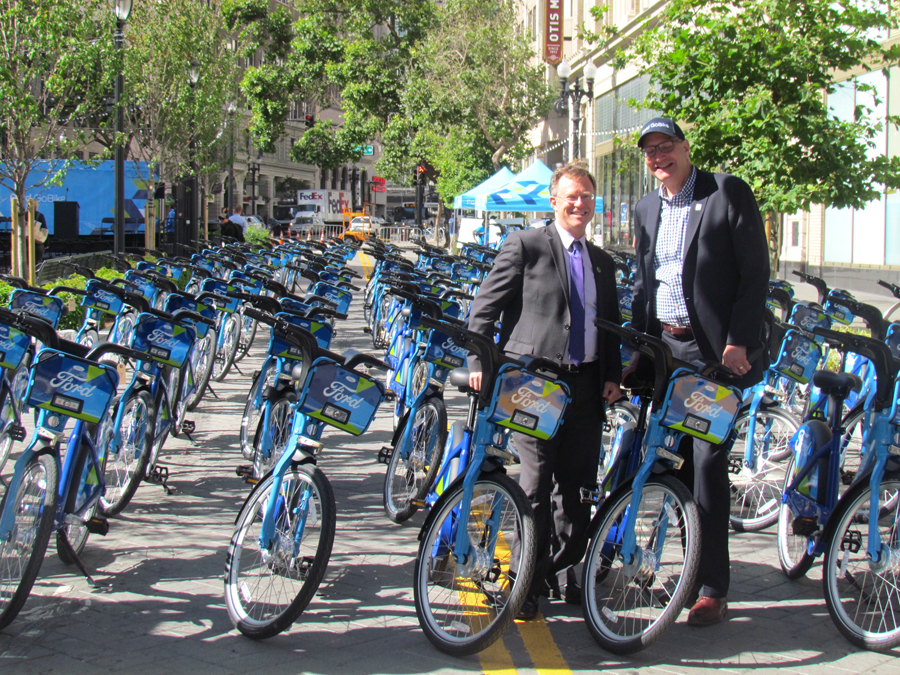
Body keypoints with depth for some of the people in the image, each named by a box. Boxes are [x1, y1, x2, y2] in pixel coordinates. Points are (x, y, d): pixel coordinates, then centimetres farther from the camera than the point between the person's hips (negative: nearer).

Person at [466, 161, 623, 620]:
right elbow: (485, 307, -3)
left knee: (577, 486, 8)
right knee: (536, 484, -4)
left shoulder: (602, 263, 18)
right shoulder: (525, 246, -1)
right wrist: (478, 361, -12)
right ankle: (528, 583, 5)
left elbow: (611, 327, 21)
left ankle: (564, 572, 22)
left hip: (586, 385, 5)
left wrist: (613, 376, 7)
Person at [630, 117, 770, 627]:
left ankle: (713, 589, -2)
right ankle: (692, 569, 20)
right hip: (665, 350, 6)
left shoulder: (727, 192, -5)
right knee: (678, 462, 9)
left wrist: (737, 341, -15)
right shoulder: (647, 209, 15)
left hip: (716, 353, -6)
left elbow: (756, 272, -8)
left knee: (708, 462, -8)